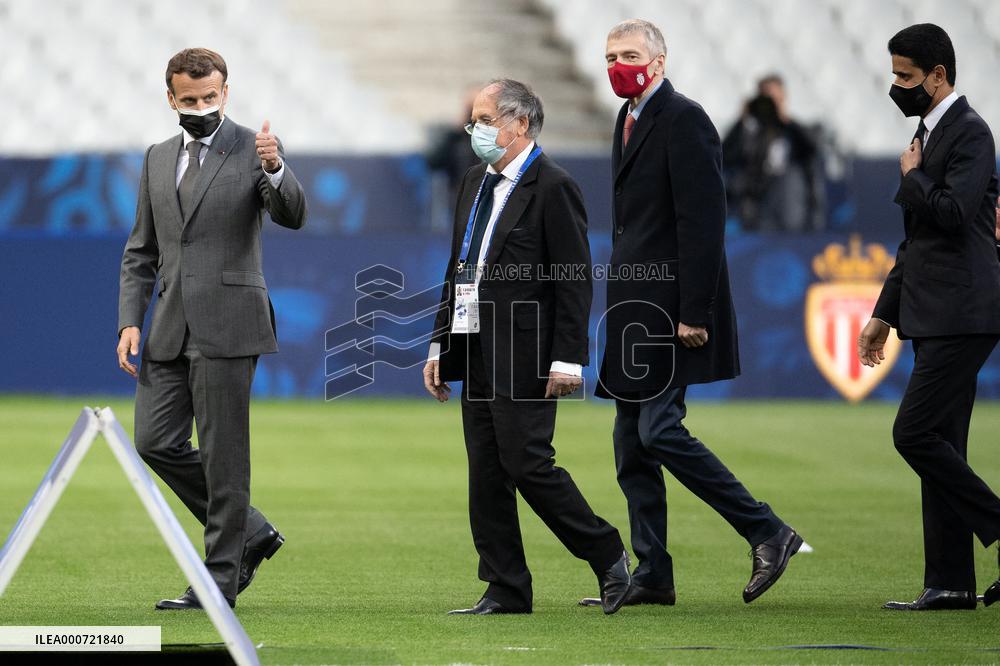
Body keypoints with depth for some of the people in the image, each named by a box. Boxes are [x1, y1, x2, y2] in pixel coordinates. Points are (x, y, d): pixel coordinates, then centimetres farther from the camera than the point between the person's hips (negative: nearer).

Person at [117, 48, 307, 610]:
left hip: (226, 325, -6)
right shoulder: (159, 159, 15)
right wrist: (130, 321, 8)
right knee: (156, 441, 4)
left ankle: (220, 578, 3)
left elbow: (293, 216, -17)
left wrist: (274, 168, -36)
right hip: (170, 328, 6)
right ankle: (251, 532, 18)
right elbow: (141, 250, 18)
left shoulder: (254, 149, -2)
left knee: (223, 454, -4)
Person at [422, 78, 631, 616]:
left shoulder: (553, 188, -10)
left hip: (523, 356, -8)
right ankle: (505, 589, 11)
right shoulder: (476, 183, 16)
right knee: (486, 471, 6)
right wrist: (440, 345, 16)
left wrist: (568, 359, -18)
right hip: (476, 351, 8)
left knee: (528, 463, -10)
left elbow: (574, 280, -13)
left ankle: (607, 556, 6)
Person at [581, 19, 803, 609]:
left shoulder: (683, 120, -12)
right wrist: (620, 304, 16)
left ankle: (768, 533, -6)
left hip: (672, 307, -10)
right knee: (633, 443, 7)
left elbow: (702, 222, -18)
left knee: (660, 430, -15)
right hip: (635, 309, 10)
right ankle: (652, 576, 11)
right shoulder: (631, 121, 17)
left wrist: (693, 313, -21)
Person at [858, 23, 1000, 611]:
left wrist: (911, 175, -8)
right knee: (940, 447, 7)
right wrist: (885, 314, 26)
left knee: (916, 434, -14)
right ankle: (950, 582, 8)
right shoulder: (930, 132, 19)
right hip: (935, 318, 10)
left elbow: (952, 211, -26)